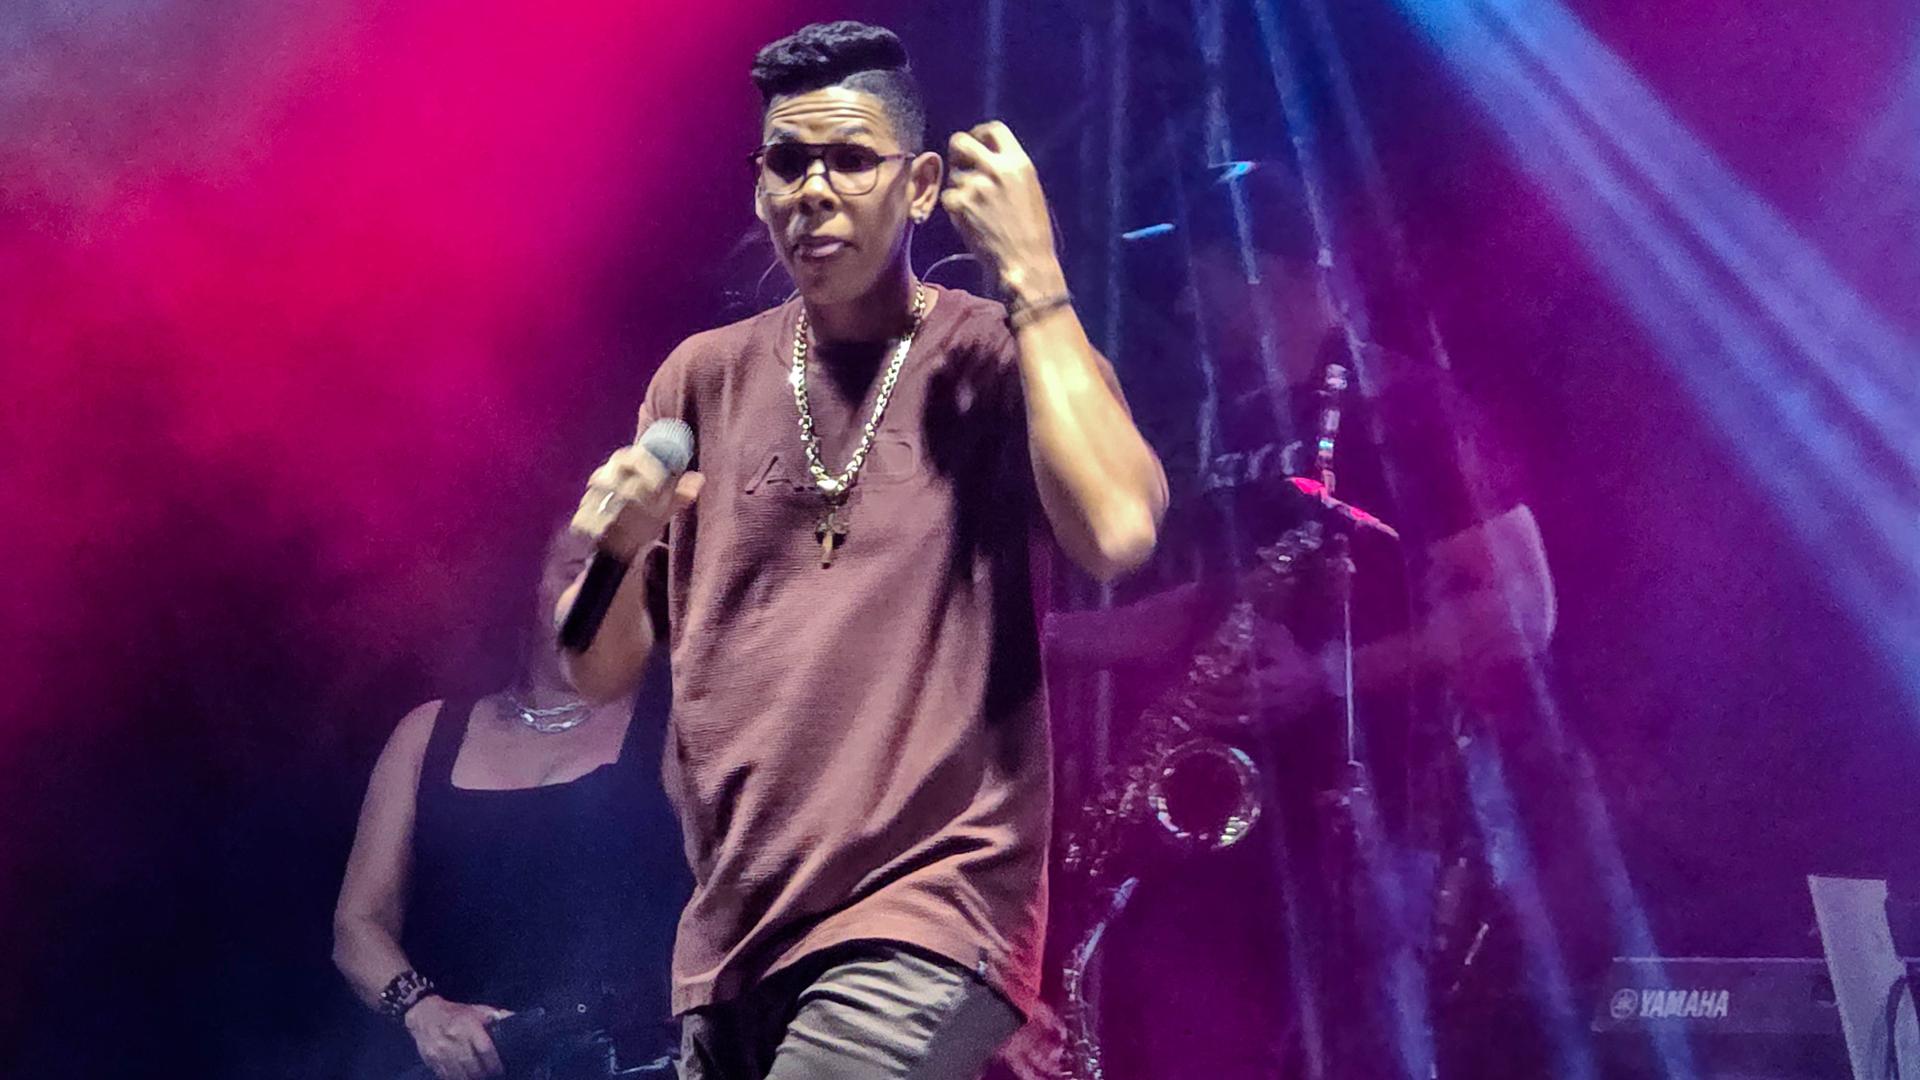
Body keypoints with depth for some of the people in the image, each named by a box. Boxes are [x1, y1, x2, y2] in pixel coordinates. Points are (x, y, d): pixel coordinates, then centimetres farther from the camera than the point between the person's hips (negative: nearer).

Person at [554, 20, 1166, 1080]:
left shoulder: (1004, 359, -2)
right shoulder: (706, 375, 8)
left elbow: (1116, 530, -23)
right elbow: (601, 671, 7)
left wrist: (1032, 275, -15)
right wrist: (616, 549, -14)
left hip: (923, 919, -4)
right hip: (730, 934, 5)